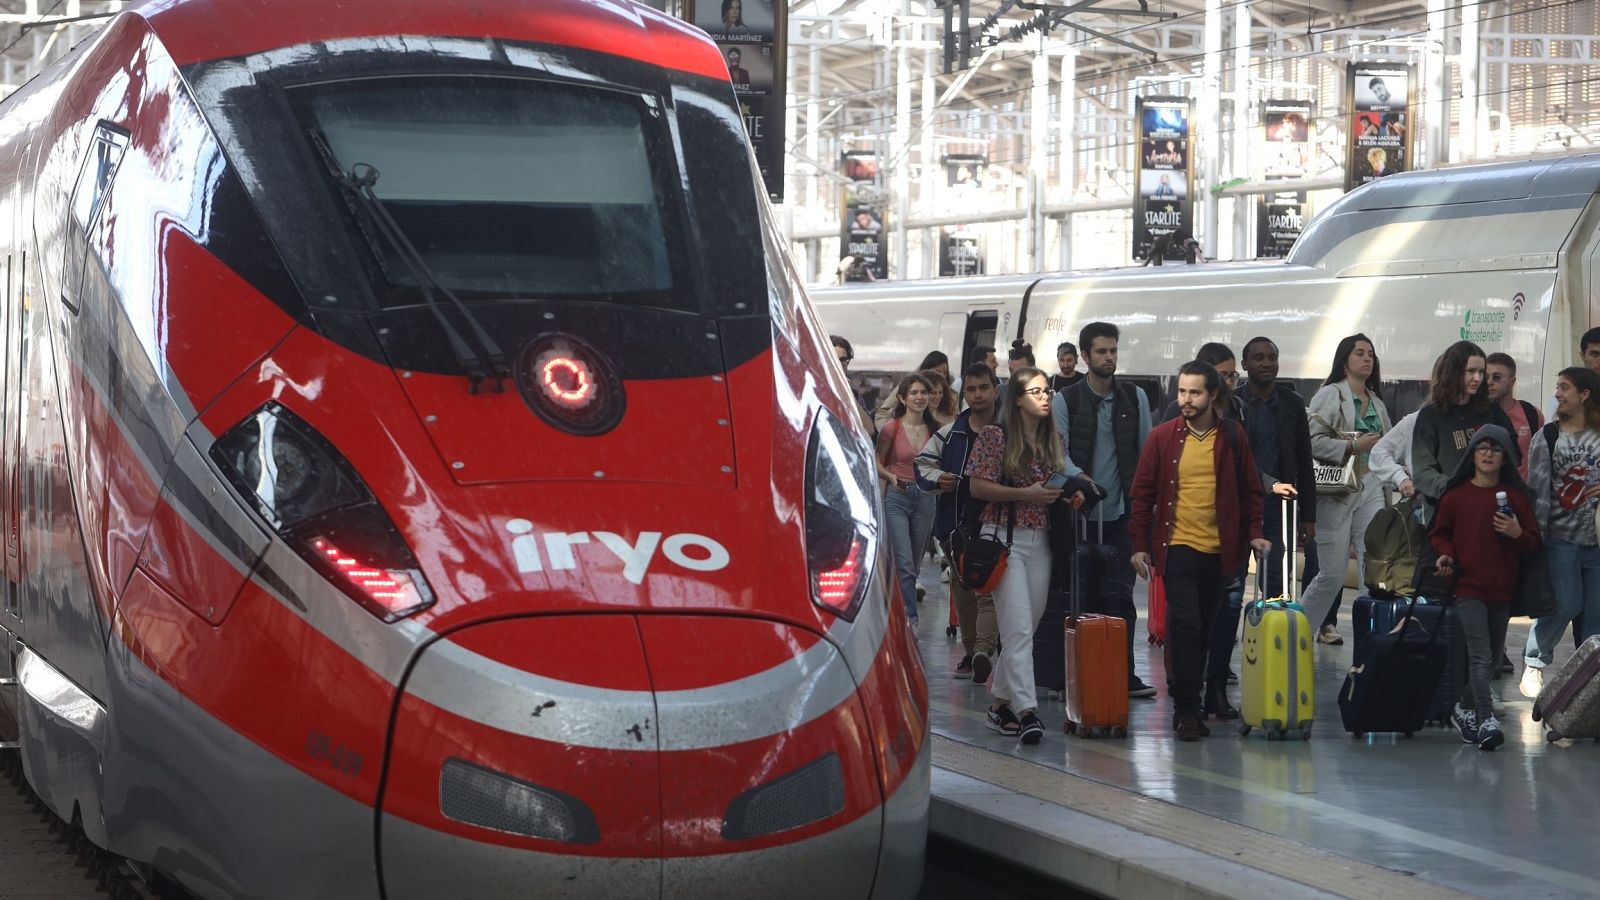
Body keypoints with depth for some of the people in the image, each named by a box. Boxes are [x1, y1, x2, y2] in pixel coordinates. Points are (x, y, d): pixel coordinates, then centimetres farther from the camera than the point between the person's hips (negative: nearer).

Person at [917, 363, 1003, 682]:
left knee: (989, 589, -16)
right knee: (962, 591, 13)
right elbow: (922, 464, 14)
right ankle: (971, 650, 25)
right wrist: (936, 479, -7)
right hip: (956, 522, 5)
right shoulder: (948, 434, 7)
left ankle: (984, 650, -27)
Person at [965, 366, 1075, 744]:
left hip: (1041, 540, 6)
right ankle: (1026, 709, -19)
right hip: (1005, 538, -6)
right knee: (1018, 627, -14)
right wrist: (1026, 494, -15)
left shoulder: (1054, 439, 14)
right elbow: (978, 487, -8)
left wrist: (1067, 494, 1)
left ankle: (1000, 702, 18)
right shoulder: (996, 436, -4)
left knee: (1026, 628, 8)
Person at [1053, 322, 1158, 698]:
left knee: (1120, 594, -4)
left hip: (1121, 512, 1)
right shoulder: (1066, 401, 2)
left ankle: (1123, 673, -3)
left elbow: (1146, 452, 12)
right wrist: (1078, 476, -28)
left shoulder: (1135, 398, 9)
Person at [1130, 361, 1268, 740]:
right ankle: (1186, 709, -8)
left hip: (1219, 550, 2)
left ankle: (1188, 702, 20)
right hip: (1178, 547, -2)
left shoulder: (1233, 436, 5)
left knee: (1203, 630, 9)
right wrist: (1140, 545, 0)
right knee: (1185, 625, -12)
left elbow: (1250, 490, 12)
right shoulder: (1163, 437, 1)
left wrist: (1254, 533, 0)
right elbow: (1143, 493, 4)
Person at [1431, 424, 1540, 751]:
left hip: (1503, 590, 4)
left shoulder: (1517, 497, 7)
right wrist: (1445, 554, -8)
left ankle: (1465, 709, 32)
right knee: (1480, 656, -16)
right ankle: (1486, 720, -24)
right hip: (1468, 587, -4)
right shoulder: (1456, 495, 3)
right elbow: (1440, 532, 12)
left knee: (1493, 658, 13)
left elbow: (1534, 543, 10)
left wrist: (1518, 534, -11)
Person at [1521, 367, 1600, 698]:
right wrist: (1536, 532, -5)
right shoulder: (1547, 437, 3)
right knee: (1566, 604, -10)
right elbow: (1538, 487, 0)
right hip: (1561, 537, -2)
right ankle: (1533, 664, 9)